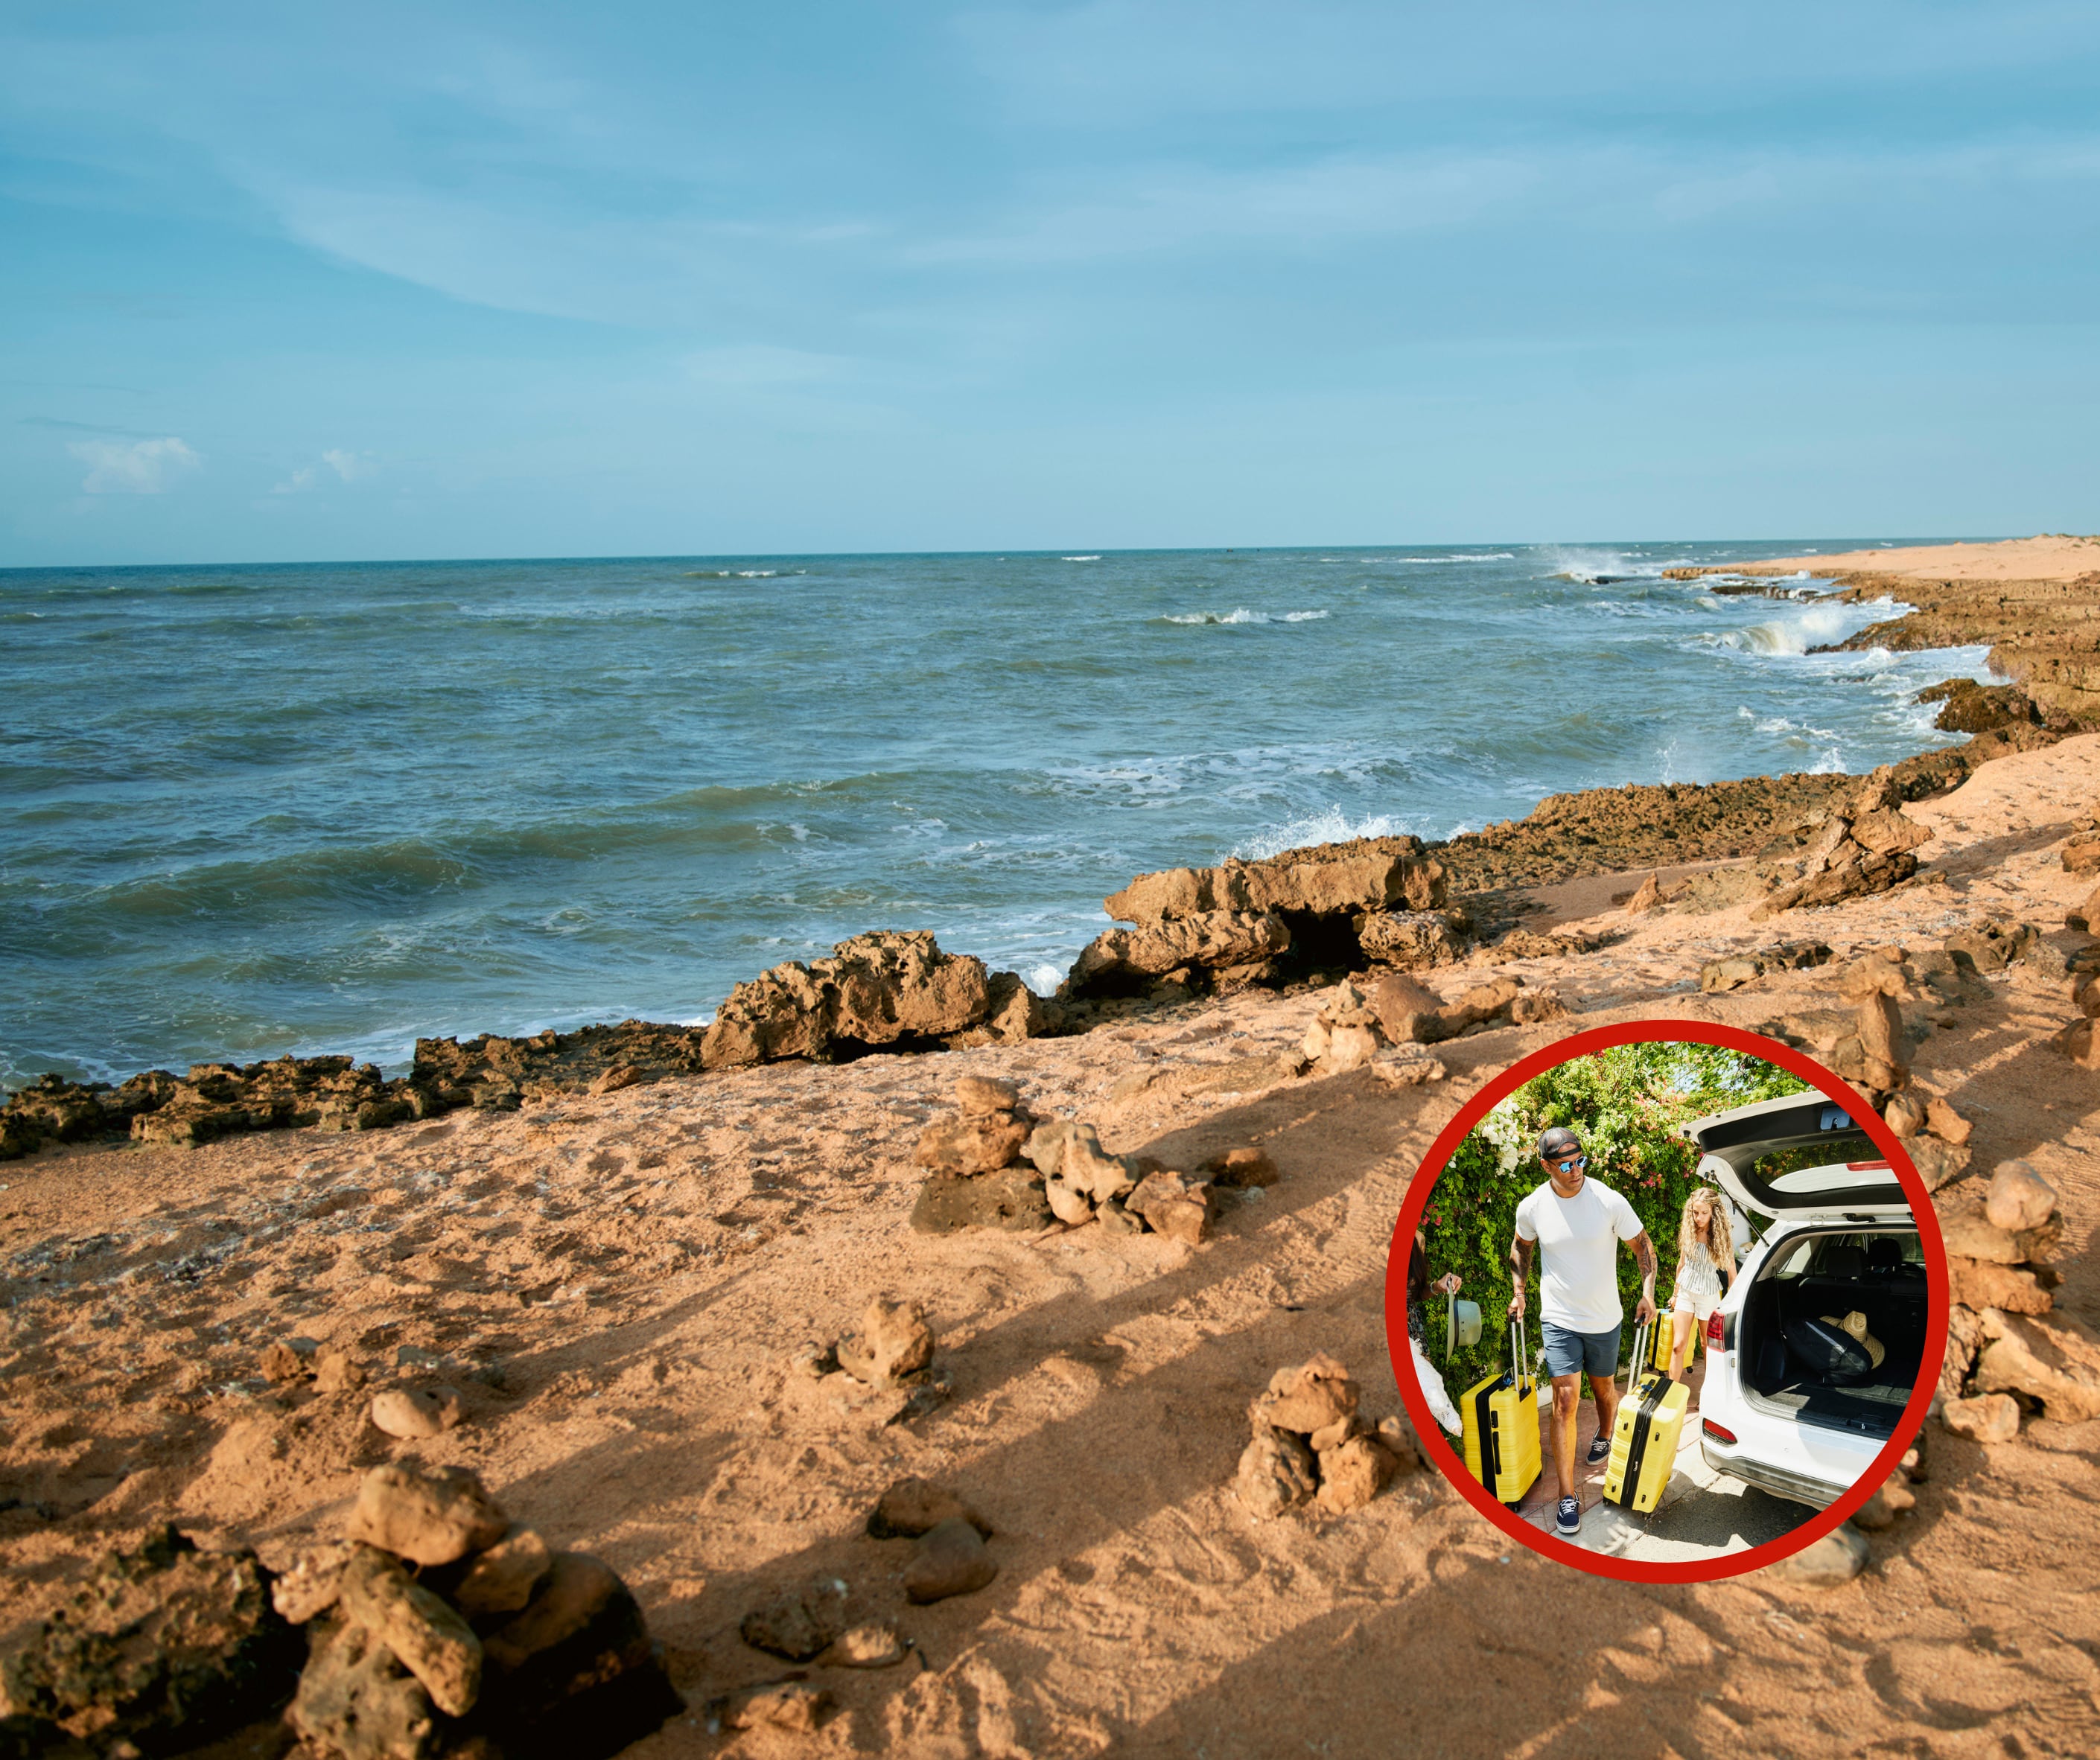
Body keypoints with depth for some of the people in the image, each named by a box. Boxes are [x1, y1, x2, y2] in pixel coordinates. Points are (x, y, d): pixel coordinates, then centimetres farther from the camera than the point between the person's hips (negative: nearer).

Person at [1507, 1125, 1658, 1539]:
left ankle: (1605, 1438, 55)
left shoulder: (1609, 1201, -17)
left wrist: (1648, 1292, -14)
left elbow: (1642, 1245, -3)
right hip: (1558, 1319, -1)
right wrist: (1519, 1292, 3)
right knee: (1566, 1400, -9)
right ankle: (1567, 1497, -4)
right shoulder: (1531, 1208, -12)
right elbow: (1521, 1248, 10)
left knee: (1604, 1387, 21)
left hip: (1605, 1319, 1)